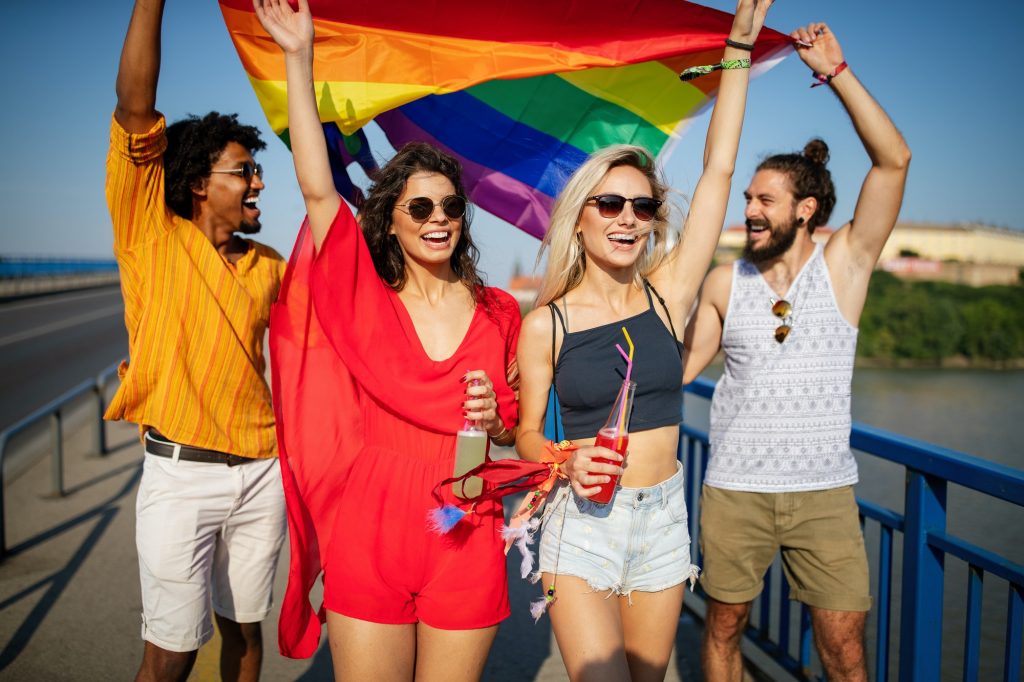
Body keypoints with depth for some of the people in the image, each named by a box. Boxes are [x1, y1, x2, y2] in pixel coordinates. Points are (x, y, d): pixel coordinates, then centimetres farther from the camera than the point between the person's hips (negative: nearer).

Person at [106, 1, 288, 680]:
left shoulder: (269, 266, 10)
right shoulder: (152, 235, -3)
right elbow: (135, 106, -12)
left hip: (262, 471, 4)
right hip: (181, 472, -4)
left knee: (244, 625, 15)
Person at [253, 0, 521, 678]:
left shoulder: (499, 313, 3)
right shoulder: (364, 297, -1)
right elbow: (317, 188, -11)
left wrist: (495, 422, -10)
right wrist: (300, 58, -11)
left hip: (464, 541, 1)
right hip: (369, 533, -1)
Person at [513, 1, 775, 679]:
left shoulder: (668, 294, -1)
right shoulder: (545, 324, -5)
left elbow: (718, 171, -3)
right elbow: (527, 433, 3)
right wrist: (567, 462, -19)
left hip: (663, 520, 3)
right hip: (582, 524, -2)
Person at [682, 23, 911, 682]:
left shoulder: (843, 266, -2)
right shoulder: (726, 282, 4)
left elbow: (894, 160, -12)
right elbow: (677, 367, 8)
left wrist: (836, 71, -14)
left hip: (825, 491, -1)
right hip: (733, 491, 2)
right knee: (724, 627, 13)